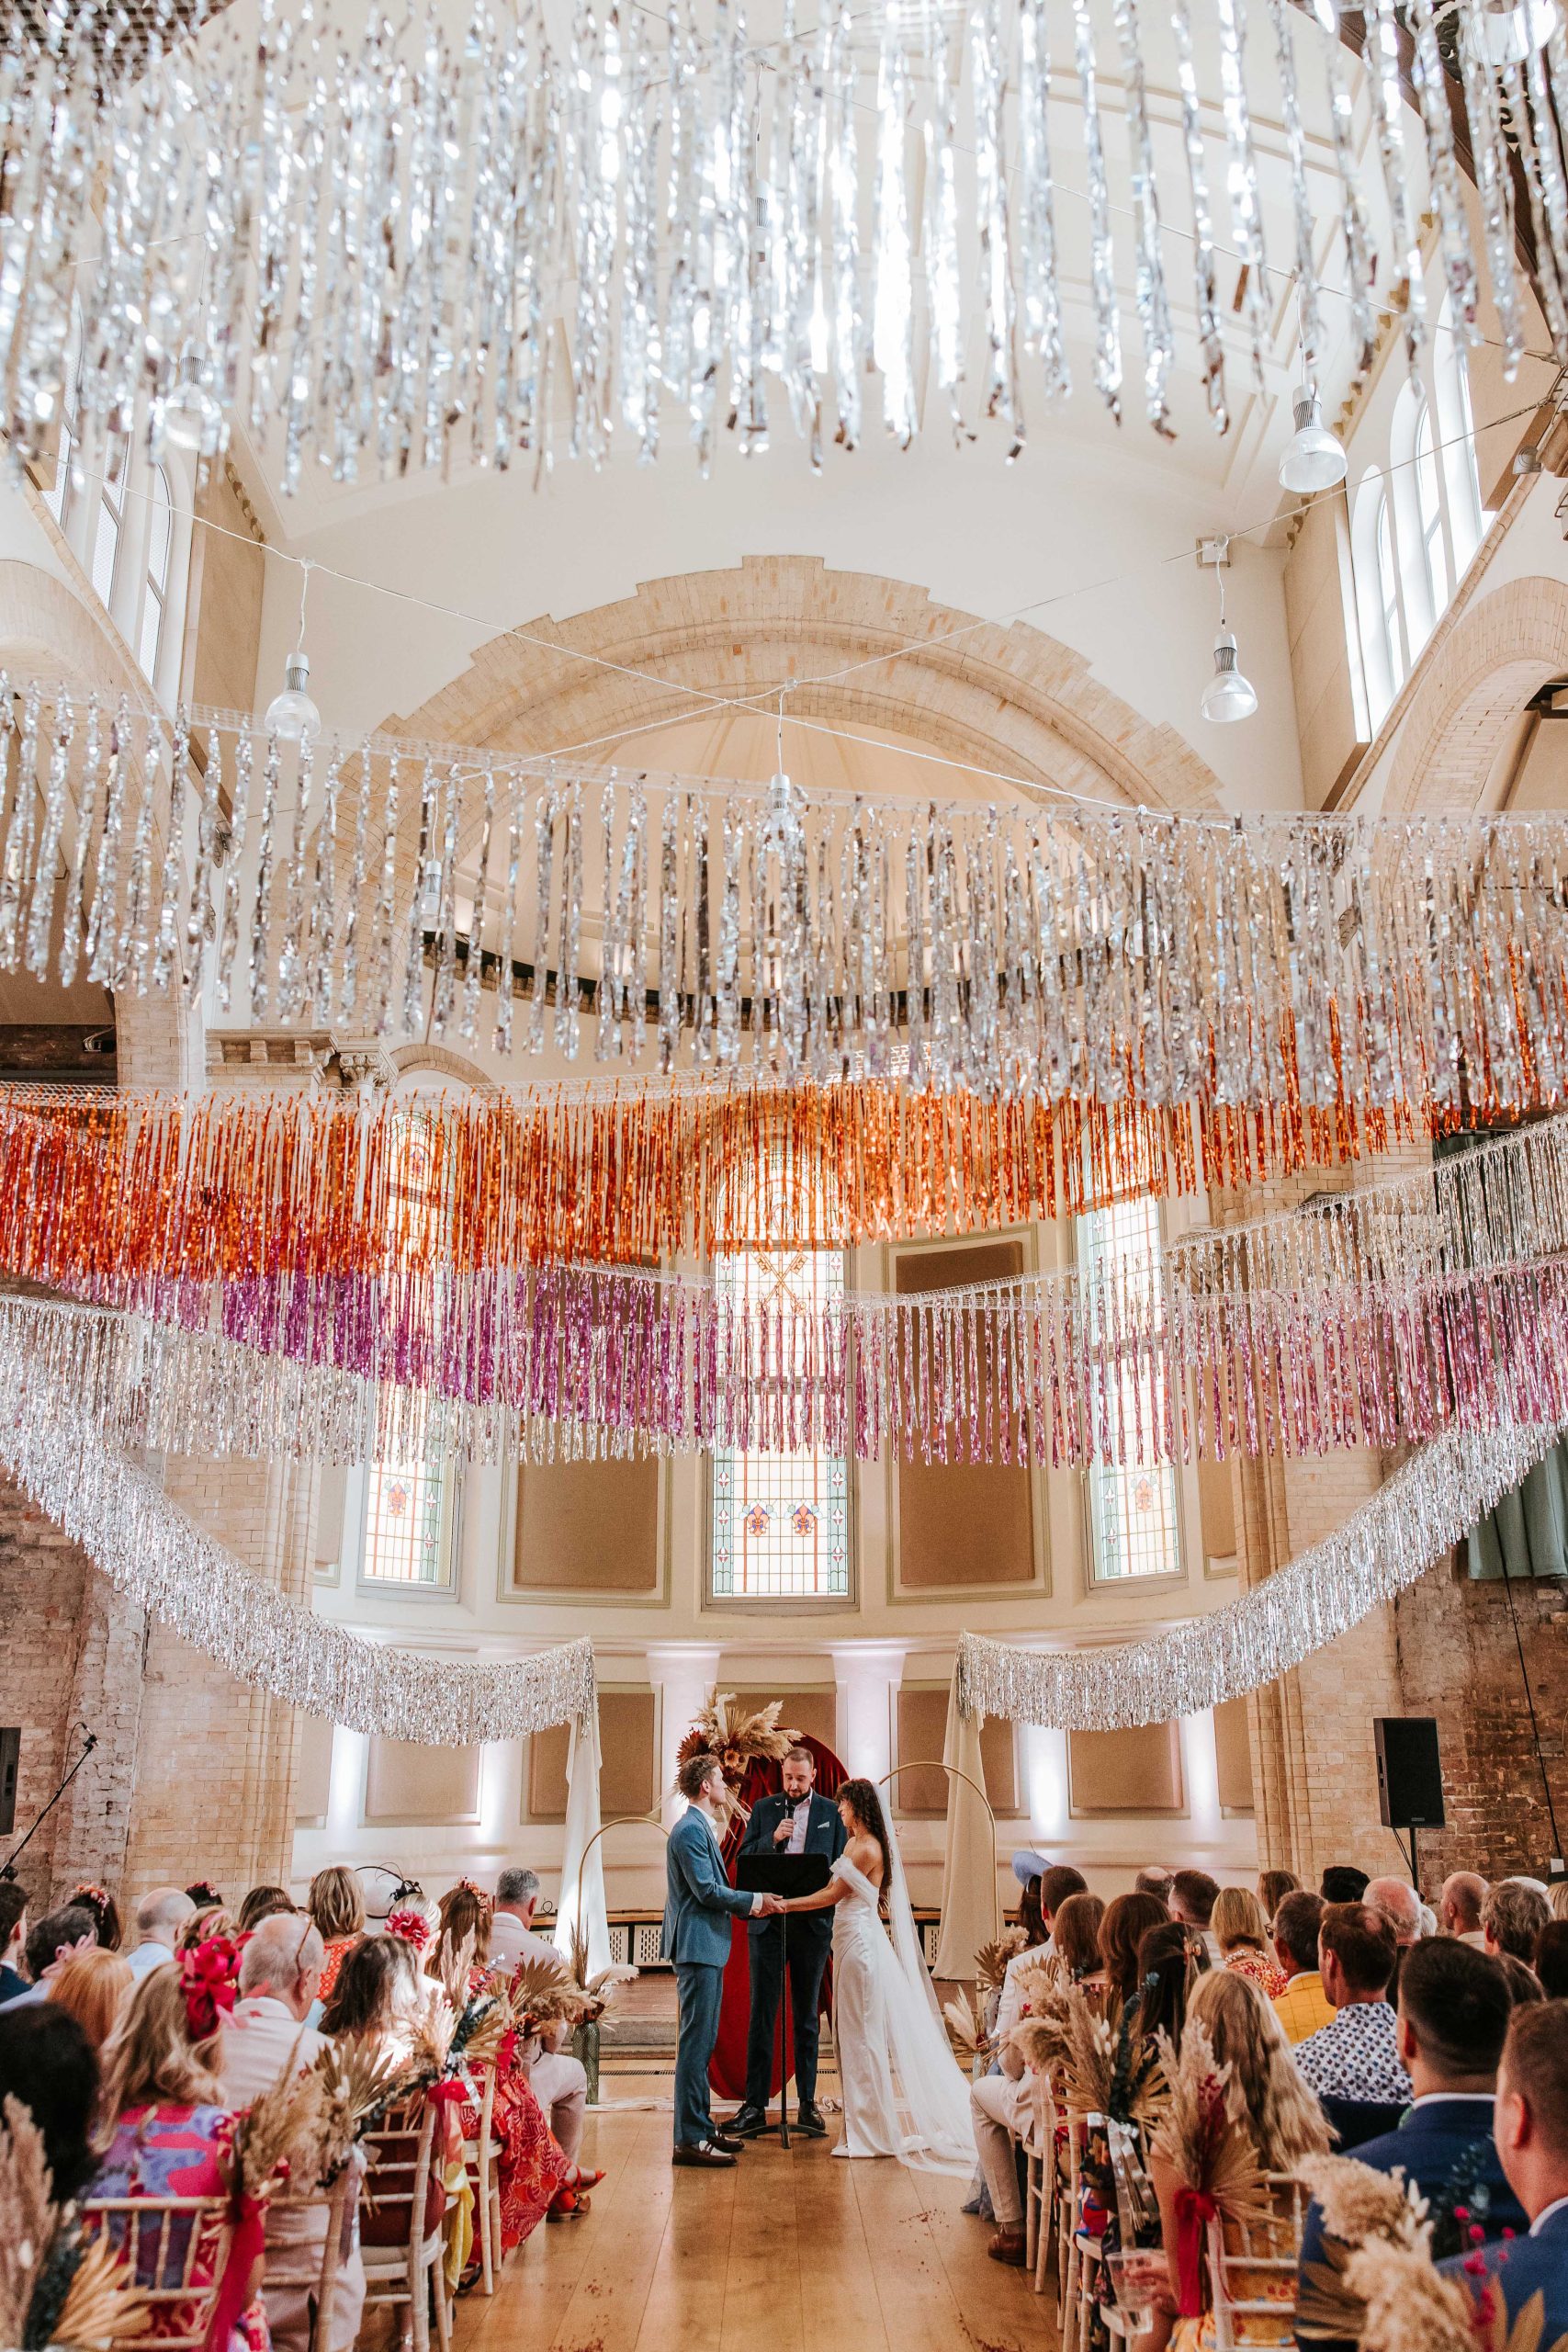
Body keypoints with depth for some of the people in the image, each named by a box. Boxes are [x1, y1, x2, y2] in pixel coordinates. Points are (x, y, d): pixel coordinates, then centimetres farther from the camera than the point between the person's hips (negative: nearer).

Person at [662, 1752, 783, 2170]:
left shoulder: (702, 1827, 17)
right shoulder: (690, 1830, -16)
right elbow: (707, 1890, -20)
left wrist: (750, 1905, 11)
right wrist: (755, 1902, -11)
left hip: (708, 1948, 11)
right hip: (696, 1947, -11)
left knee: (703, 2041, 15)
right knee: (695, 2041, -8)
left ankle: (701, 2126, 23)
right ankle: (689, 2140, -5)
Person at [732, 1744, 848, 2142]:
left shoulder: (831, 1813, 6)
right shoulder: (763, 1809, 8)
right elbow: (744, 1858, 4)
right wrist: (772, 1838, -12)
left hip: (812, 1925, 0)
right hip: (767, 1922, 0)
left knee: (807, 2017, 9)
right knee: (761, 2015, 1)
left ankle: (807, 2104, 16)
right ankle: (755, 2106, 5)